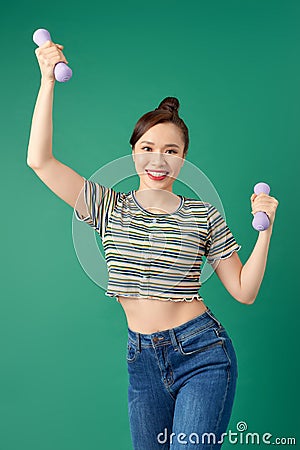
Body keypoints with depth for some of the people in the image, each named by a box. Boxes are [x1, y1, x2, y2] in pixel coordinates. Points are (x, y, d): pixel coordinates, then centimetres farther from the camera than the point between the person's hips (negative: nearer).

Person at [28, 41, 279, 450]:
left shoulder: (203, 217, -1)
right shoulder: (110, 208, 1)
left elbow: (244, 292, 0)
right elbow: (40, 161, -10)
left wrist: (265, 230, -11)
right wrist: (48, 82, -13)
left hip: (202, 354, -2)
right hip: (143, 361, 3)